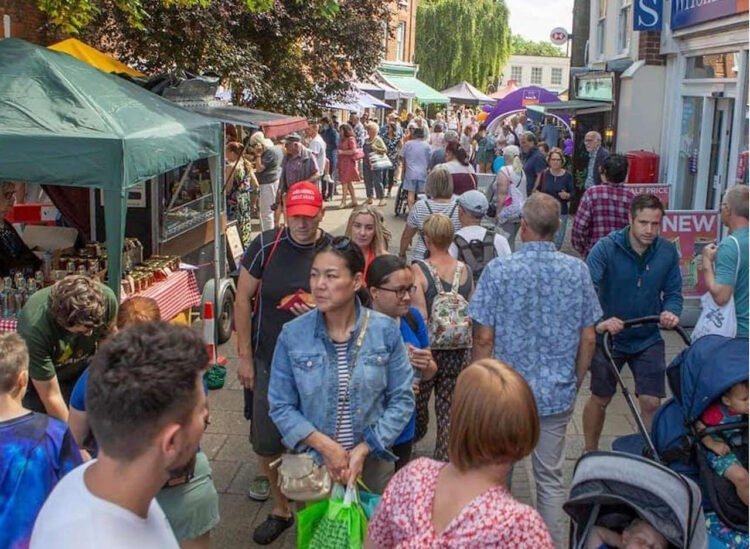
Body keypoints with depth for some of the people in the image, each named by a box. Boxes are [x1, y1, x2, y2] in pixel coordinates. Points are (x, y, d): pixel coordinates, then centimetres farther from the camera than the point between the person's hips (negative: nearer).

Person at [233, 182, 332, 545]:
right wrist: (244, 355, -3)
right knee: (266, 440, 10)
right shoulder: (266, 245, -9)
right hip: (268, 361, 1)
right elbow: (243, 299, -2)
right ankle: (280, 508, 32)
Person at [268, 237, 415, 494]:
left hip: (372, 461, 0)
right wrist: (325, 445, -16)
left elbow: (402, 399, -6)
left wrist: (363, 450, -14)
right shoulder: (292, 335, -10)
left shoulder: (385, 330, -10)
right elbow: (281, 406, -6)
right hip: (312, 463, 0)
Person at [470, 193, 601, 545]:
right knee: (550, 477, 15)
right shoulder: (577, 271, -7)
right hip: (557, 393, 2)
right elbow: (588, 339, -1)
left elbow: (484, 338, -12)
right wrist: (575, 382, 13)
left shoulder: (498, 270, -14)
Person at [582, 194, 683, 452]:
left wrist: (671, 312, -21)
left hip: (649, 340, 2)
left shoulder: (668, 252, -9)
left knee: (651, 403, -1)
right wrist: (598, 322, -44)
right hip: (609, 338, -2)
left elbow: (673, 292, 1)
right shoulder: (606, 248, -20)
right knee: (600, 400, 13)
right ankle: (590, 454, 34)